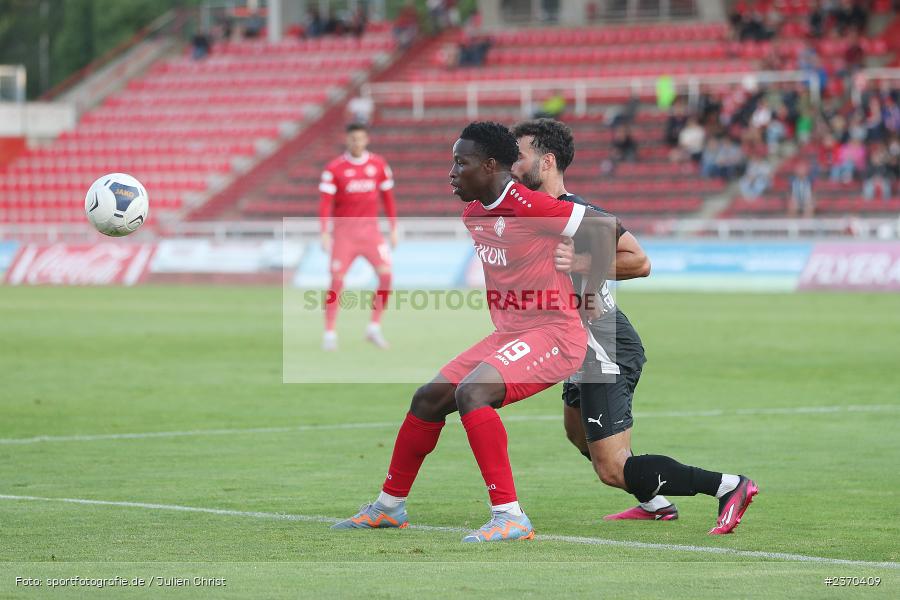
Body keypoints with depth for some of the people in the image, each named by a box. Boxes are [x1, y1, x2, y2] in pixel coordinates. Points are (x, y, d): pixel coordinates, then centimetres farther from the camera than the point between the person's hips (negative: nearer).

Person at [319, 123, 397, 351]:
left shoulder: (379, 165, 4)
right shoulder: (334, 168, -6)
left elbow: (387, 197, 10)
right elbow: (325, 202, -9)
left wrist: (394, 228, 8)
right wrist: (324, 233, -18)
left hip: (370, 228, 3)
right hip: (344, 229, -3)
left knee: (386, 274, -10)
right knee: (337, 279, -6)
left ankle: (374, 328, 2)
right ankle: (329, 334, 2)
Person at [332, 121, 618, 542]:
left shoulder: (529, 207, -20)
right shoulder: (473, 213, 9)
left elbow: (602, 228, -18)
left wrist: (592, 293, -17)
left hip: (555, 334, -9)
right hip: (508, 334, 9)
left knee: (471, 392, -29)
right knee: (429, 398, 11)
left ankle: (509, 515, -30)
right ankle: (390, 505, 30)